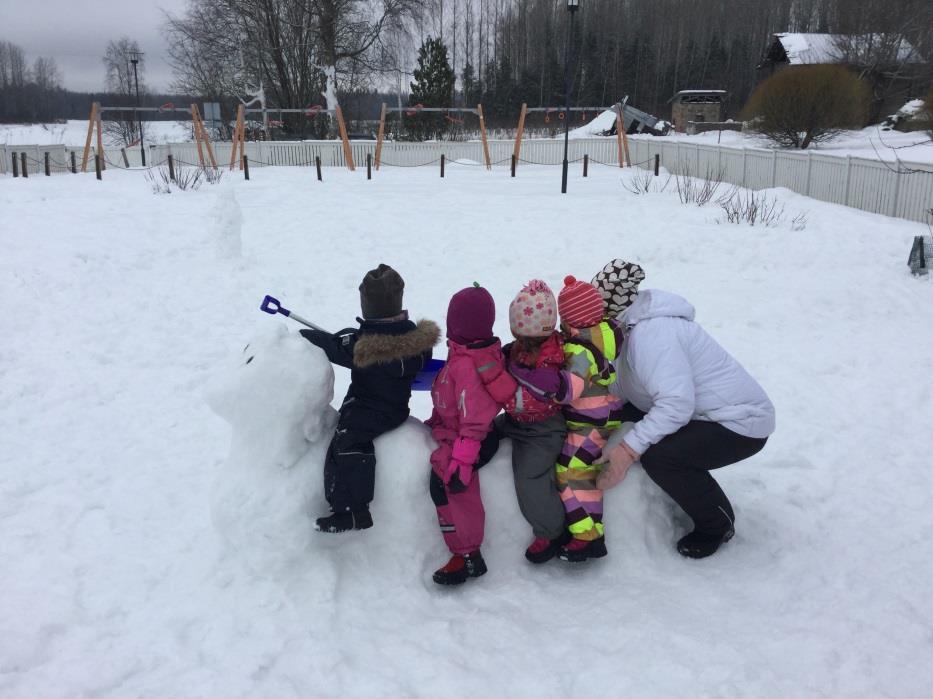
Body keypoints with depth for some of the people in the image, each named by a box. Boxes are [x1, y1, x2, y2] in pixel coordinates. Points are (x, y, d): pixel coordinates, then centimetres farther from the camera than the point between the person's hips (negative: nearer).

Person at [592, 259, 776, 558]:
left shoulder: (650, 332, -26)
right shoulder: (637, 325, 5)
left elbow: (676, 402, -35)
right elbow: (624, 389, 4)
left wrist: (628, 450, -35)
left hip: (741, 423, -10)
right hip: (703, 412, 10)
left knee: (658, 456, -28)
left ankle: (717, 524, -1)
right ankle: (690, 486, 23)